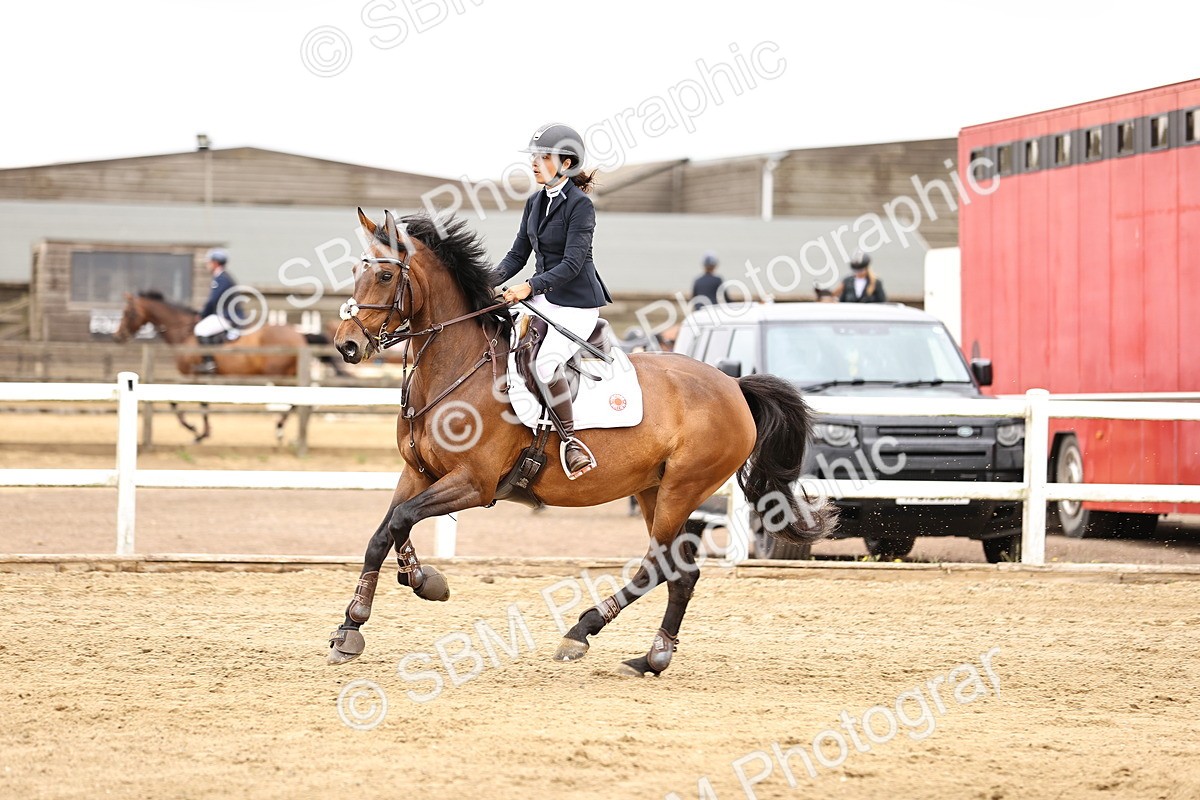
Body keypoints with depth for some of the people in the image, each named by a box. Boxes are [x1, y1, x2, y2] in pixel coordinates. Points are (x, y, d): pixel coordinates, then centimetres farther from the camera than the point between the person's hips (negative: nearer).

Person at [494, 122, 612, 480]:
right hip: (542, 299, 8)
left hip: (578, 303, -8)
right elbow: (518, 255, 13)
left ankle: (571, 440, -17)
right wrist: (488, 283, -3)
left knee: (545, 362, -29)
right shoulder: (535, 202, 10)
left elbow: (572, 264, -21)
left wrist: (530, 286, -29)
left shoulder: (580, 205, -14)